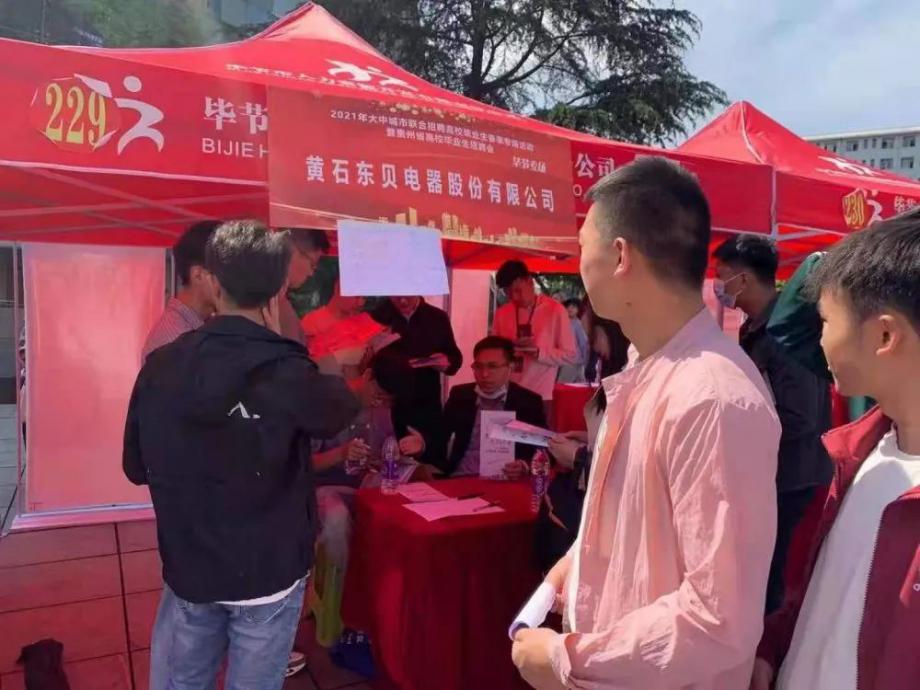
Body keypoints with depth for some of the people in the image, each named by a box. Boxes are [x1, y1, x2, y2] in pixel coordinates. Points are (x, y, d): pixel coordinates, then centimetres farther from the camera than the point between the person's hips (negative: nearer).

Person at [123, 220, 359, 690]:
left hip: (187, 569, 3)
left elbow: (136, 467, 5)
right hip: (269, 573, -3)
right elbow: (342, 409, 2)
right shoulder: (286, 374, -20)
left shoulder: (160, 367, -8)